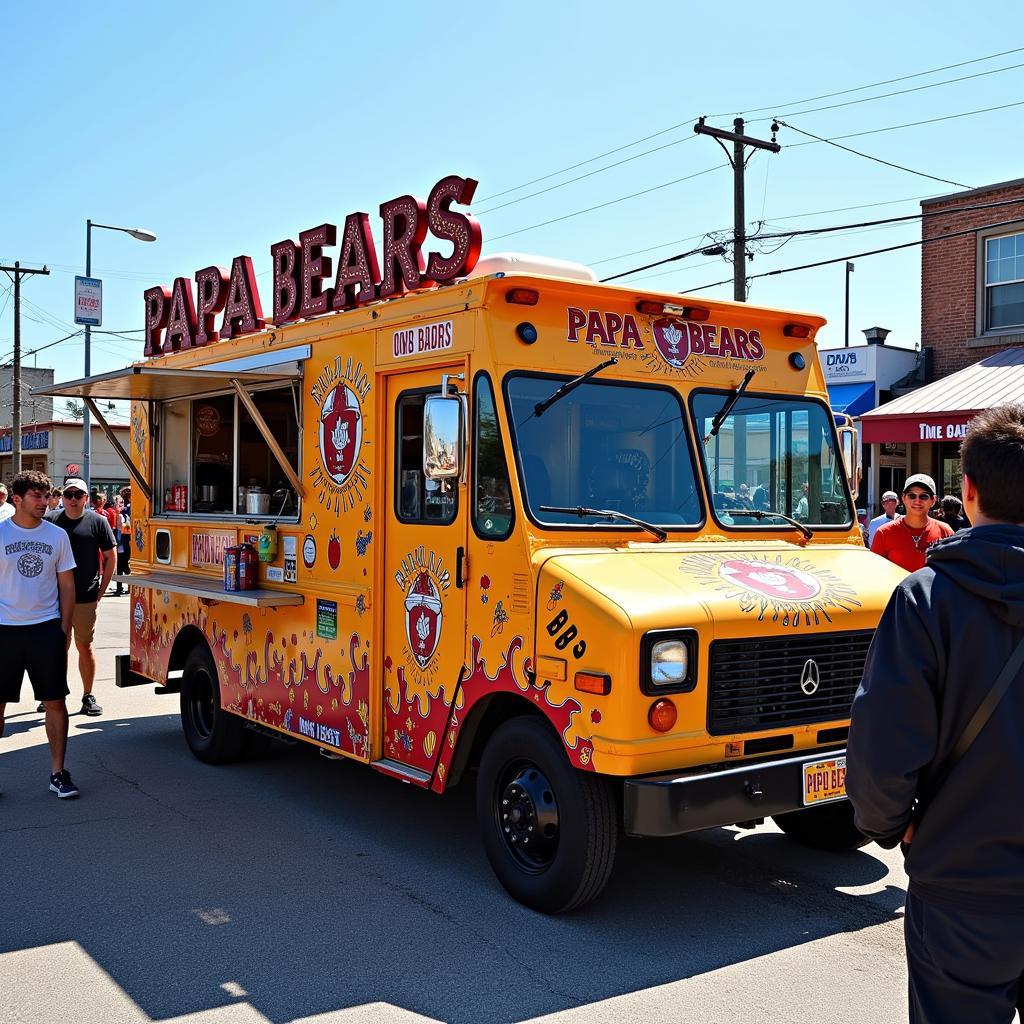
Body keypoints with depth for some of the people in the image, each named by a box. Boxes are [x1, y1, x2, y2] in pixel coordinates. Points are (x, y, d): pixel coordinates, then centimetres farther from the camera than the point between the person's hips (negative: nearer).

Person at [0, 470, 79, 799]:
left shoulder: (57, 535, 4)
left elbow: (67, 585, 8)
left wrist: (64, 629, 3)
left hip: (47, 628, 1)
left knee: (55, 701, 3)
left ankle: (58, 773, 12)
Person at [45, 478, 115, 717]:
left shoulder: (97, 521, 0)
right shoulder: (51, 521, 4)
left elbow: (110, 558, 4)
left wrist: (100, 591, -1)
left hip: (86, 598, -2)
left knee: (85, 646, 5)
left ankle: (88, 696, 13)